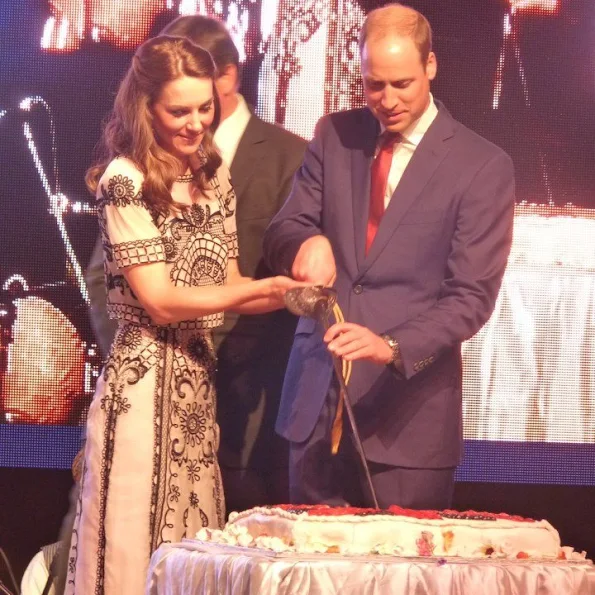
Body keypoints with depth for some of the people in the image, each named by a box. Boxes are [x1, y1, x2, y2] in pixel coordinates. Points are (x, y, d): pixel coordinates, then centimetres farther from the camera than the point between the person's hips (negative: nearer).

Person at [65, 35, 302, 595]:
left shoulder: (213, 176, 9)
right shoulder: (125, 181, -12)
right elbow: (160, 301, -15)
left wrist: (291, 293, -5)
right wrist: (260, 290, -21)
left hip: (200, 379, 7)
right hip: (144, 382, -7)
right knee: (137, 548, -1)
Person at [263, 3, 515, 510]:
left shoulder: (483, 167, -5)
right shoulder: (335, 135, 8)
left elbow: (471, 296, -9)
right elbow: (282, 231, 8)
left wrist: (393, 348, -25)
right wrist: (307, 242, -17)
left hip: (406, 407, -4)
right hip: (316, 396, 4)